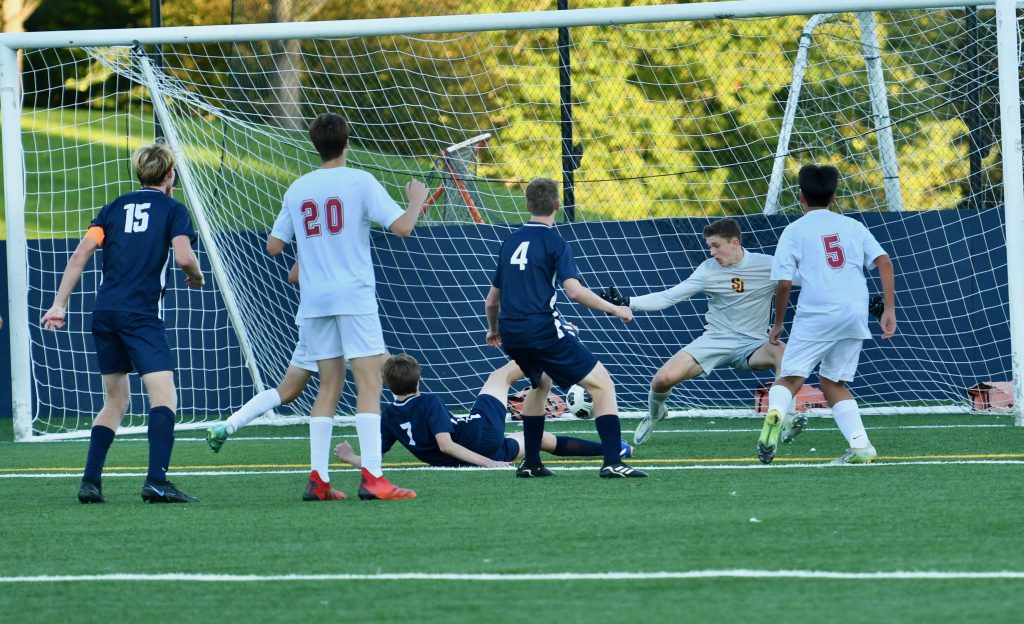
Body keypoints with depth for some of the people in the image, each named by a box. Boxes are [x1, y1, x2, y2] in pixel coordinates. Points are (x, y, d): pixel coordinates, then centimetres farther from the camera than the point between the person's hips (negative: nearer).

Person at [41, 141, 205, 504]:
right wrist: (196, 276, 11)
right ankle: (156, 481, -27)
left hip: (104, 312, 6)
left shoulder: (115, 207, 17)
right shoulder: (172, 209, 4)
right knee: (164, 396, -11)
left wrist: (59, 304, 7)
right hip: (141, 313, -6)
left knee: (115, 401, 18)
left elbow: (80, 255, 8)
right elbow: (184, 257, -11)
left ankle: (90, 482, 12)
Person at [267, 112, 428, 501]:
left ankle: (317, 480, 4)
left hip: (314, 300, 5)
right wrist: (416, 202, 9)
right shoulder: (359, 182, -5)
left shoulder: (298, 189, 10)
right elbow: (402, 226, -11)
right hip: (354, 296, -5)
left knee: (329, 385, 10)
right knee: (369, 381, -6)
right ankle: (371, 478, -17)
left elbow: (273, 246, 16)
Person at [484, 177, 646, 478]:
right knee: (602, 384, -2)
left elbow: (491, 300, 24)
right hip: (542, 328, -7)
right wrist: (615, 309, -5)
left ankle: (530, 462, 30)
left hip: (511, 333, 7)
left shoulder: (511, 242, 16)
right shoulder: (554, 242, -3)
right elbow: (574, 290, -17)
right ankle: (612, 462, -15)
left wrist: (493, 329, 43)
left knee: (541, 382, 34)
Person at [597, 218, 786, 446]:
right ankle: (654, 414, 22)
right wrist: (626, 302, -15)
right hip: (715, 340, 2)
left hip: (753, 344, -2)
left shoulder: (767, 265, -7)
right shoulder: (709, 269, -4)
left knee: (782, 352, -37)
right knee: (663, 379, -15)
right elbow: (668, 297, -6)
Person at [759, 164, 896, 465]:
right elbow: (884, 262, 5)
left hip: (815, 316, -4)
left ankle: (775, 411, -35)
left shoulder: (794, 231, 7)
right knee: (833, 382, 18)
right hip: (855, 314, 4)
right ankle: (860, 445, 3)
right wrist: (889, 310, 6)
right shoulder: (852, 226, 16)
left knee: (790, 379, -1)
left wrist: (778, 324, 12)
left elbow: (784, 283, 0)